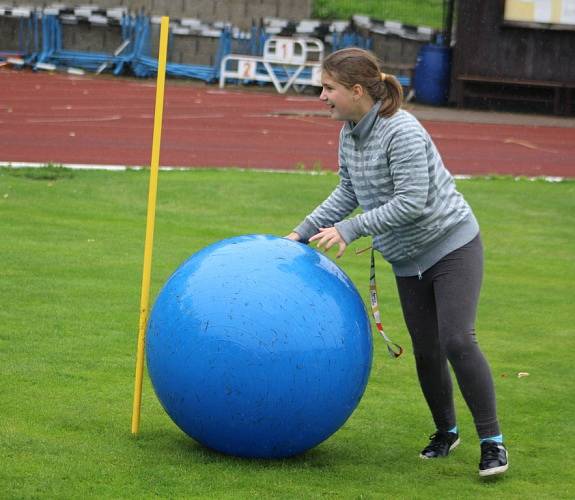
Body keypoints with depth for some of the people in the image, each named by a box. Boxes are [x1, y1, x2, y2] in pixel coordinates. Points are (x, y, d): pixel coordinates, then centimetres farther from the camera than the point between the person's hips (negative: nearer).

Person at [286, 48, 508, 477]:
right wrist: (303, 232, 7)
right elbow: (348, 193, 13)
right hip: (410, 261, 8)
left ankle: (492, 441, -9)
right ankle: (445, 431, 28)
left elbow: (410, 203, -29)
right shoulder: (350, 133, 1)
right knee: (426, 350, 9)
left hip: (453, 246, -8)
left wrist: (350, 229, -28)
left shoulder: (401, 132, -25)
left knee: (457, 341, -17)